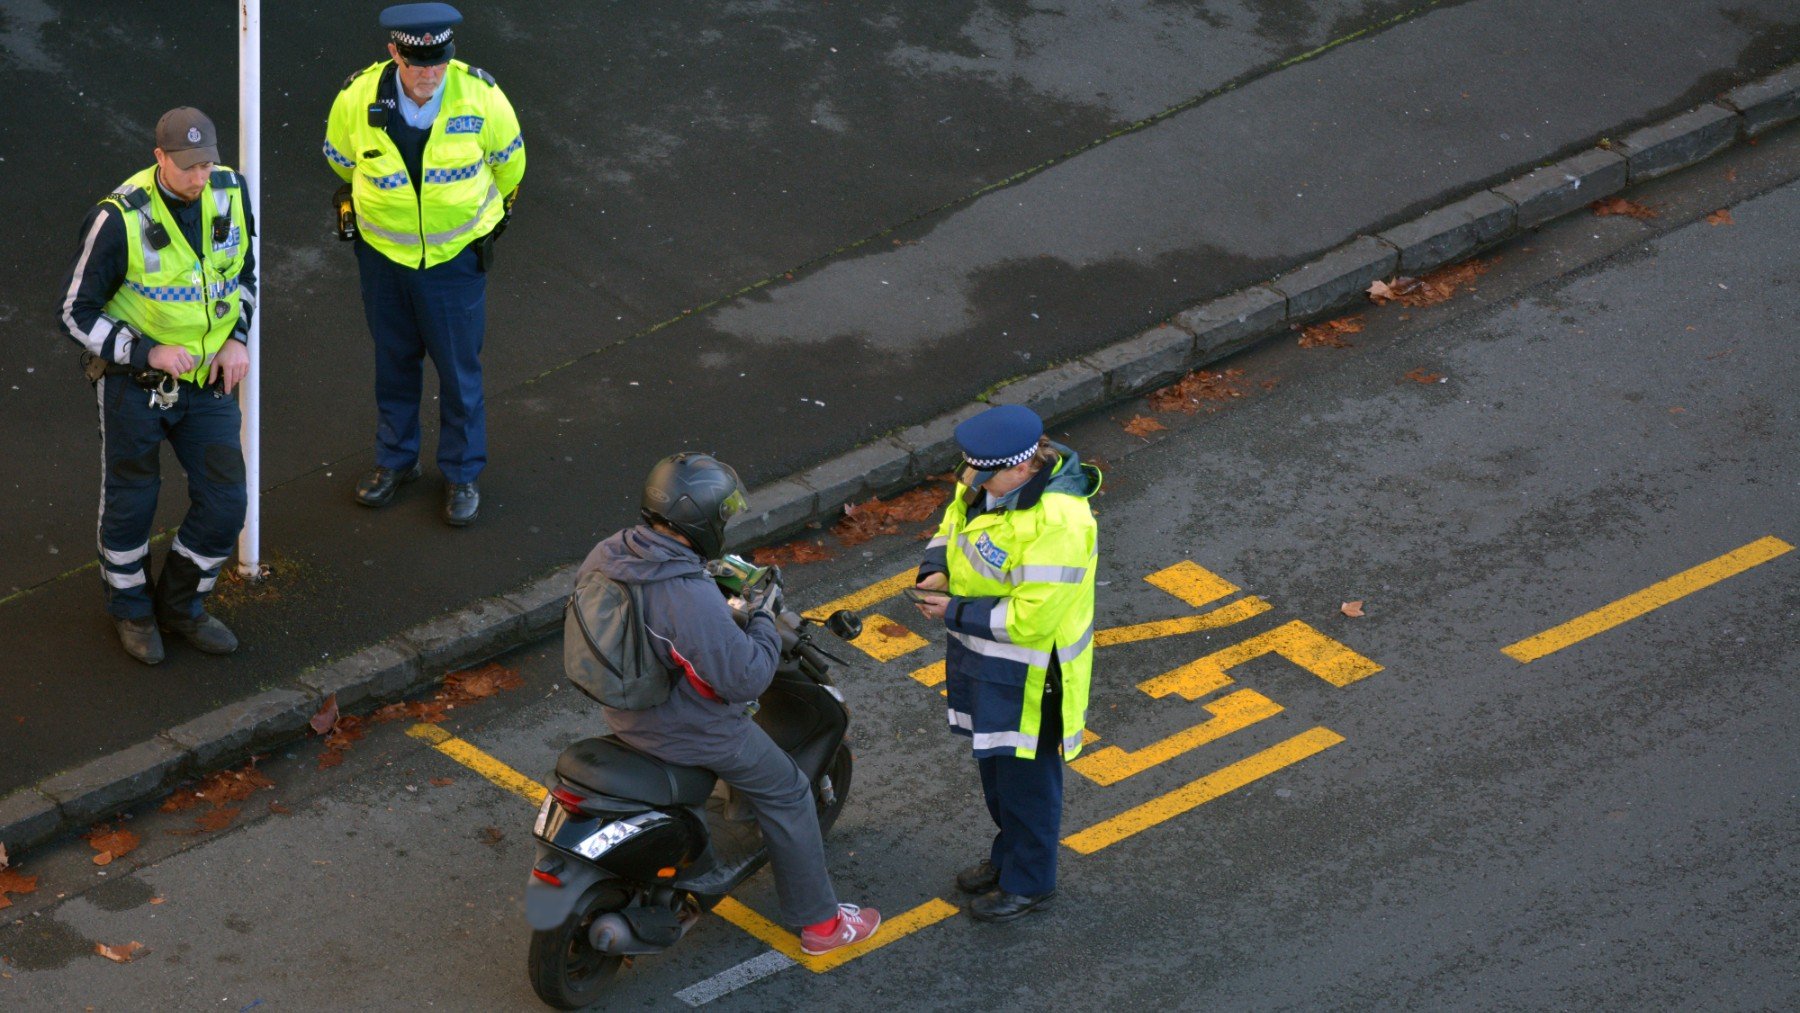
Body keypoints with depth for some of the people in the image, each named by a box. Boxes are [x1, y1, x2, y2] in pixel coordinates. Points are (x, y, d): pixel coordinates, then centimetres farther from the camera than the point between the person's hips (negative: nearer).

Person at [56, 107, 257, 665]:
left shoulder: (230, 192, -9)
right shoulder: (120, 220, -24)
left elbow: (243, 268, 11)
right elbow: (76, 312, -15)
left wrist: (239, 340, -3)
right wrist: (148, 353, -23)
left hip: (207, 381, 4)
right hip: (134, 383, -4)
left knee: (223, 505, 4)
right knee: (130, 504, 12)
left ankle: (180, 605, 28)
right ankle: (131, 608, 37)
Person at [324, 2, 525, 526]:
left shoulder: (480, 97, -22)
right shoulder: (358, 99, -20)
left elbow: (508, 161, 0)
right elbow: (343, 161, 4)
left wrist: (496, 208, 17)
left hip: (456, 254, -1)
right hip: (383, 252, 1)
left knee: (459, 366, 9)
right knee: (394, 360, 19)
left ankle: (462, 472, 29)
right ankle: (395, 459, 39)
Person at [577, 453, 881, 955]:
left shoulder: (605, 556, -12)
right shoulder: (693, 597, -35)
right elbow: (745, 678, -30)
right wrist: (764, 621, -13)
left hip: (623, 713, 8)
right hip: (688, 731, -8)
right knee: (786, 795, 14)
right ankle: (820, 922, 25)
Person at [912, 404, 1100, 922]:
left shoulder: (1057, 527, -35)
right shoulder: (990, 483, -8)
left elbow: (1028, 619, -33)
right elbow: (954, 521, 12)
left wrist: (956, 613, -24)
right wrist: (936, 570, -8)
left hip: (1027, 675, -9)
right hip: (980, 655, 9)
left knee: (1025, 776, 10)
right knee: (993, 763, 26)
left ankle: (1029, 883, 30)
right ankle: (1008, 855, 47)